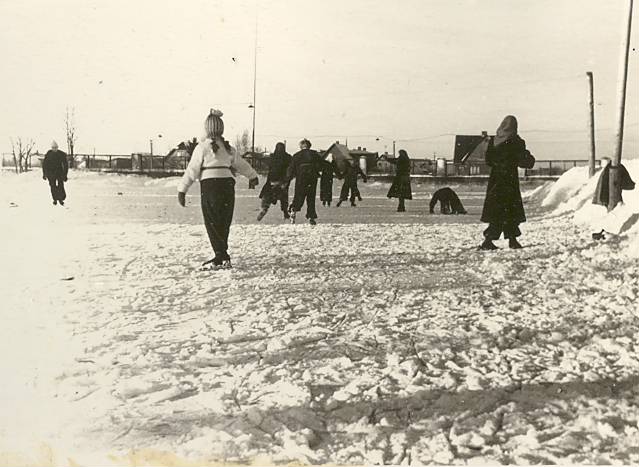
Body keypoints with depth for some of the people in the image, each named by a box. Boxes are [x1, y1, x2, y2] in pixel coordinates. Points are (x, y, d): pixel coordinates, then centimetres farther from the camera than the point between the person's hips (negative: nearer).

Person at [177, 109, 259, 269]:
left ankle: (222, 257, -6)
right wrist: (253, 176, 43)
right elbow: (241, 164, 26)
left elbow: (192, 170, -5)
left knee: (212, 222, 0)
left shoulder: (202, 146, -4)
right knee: (224, 221, 13)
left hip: (210, 185, -5)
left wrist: (182, 189, -1)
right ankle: (222, 255, 18)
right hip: (228, 184, 5)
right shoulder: (228, 148, 12)